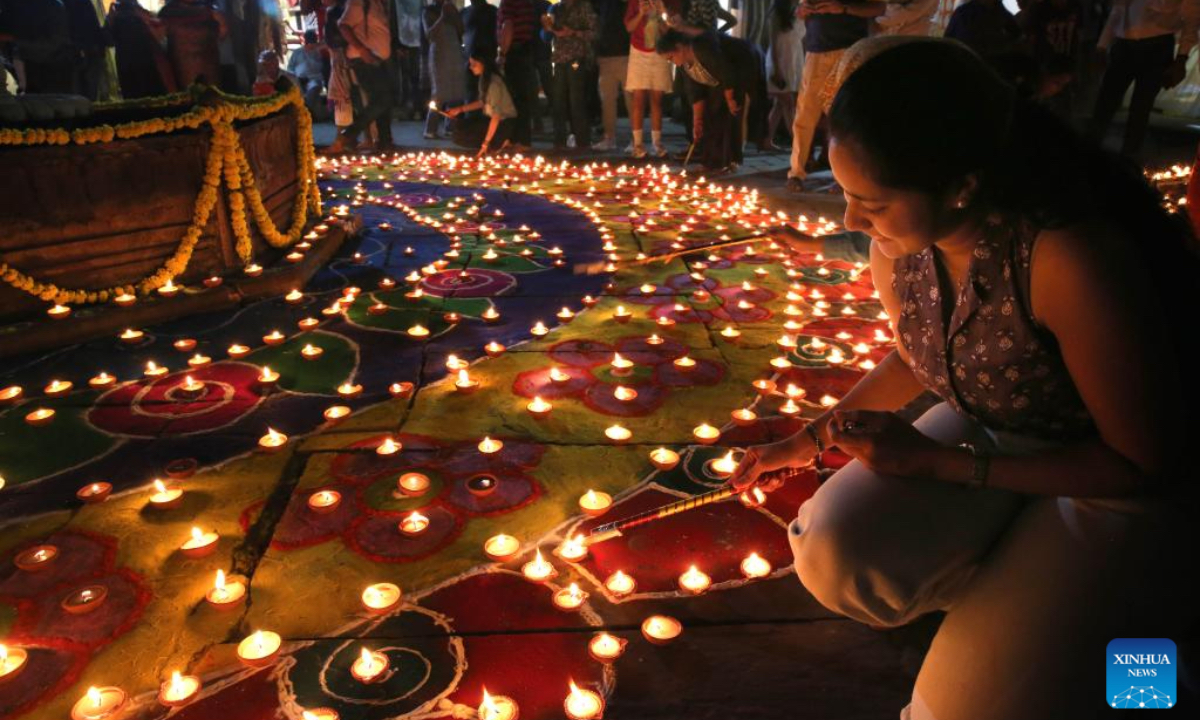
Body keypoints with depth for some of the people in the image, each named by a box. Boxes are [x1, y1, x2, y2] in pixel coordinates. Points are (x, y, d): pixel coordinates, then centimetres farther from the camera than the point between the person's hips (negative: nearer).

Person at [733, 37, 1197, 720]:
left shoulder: (1072, 260, -34)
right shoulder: (897, 238, -13)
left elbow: (1140, 463, -21)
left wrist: (938, 462, -24)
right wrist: (811, 439, 5)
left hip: (1113, 483, -5)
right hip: (985, 434, 6)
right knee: (834, 550, -20)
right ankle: (993, 594, 8)